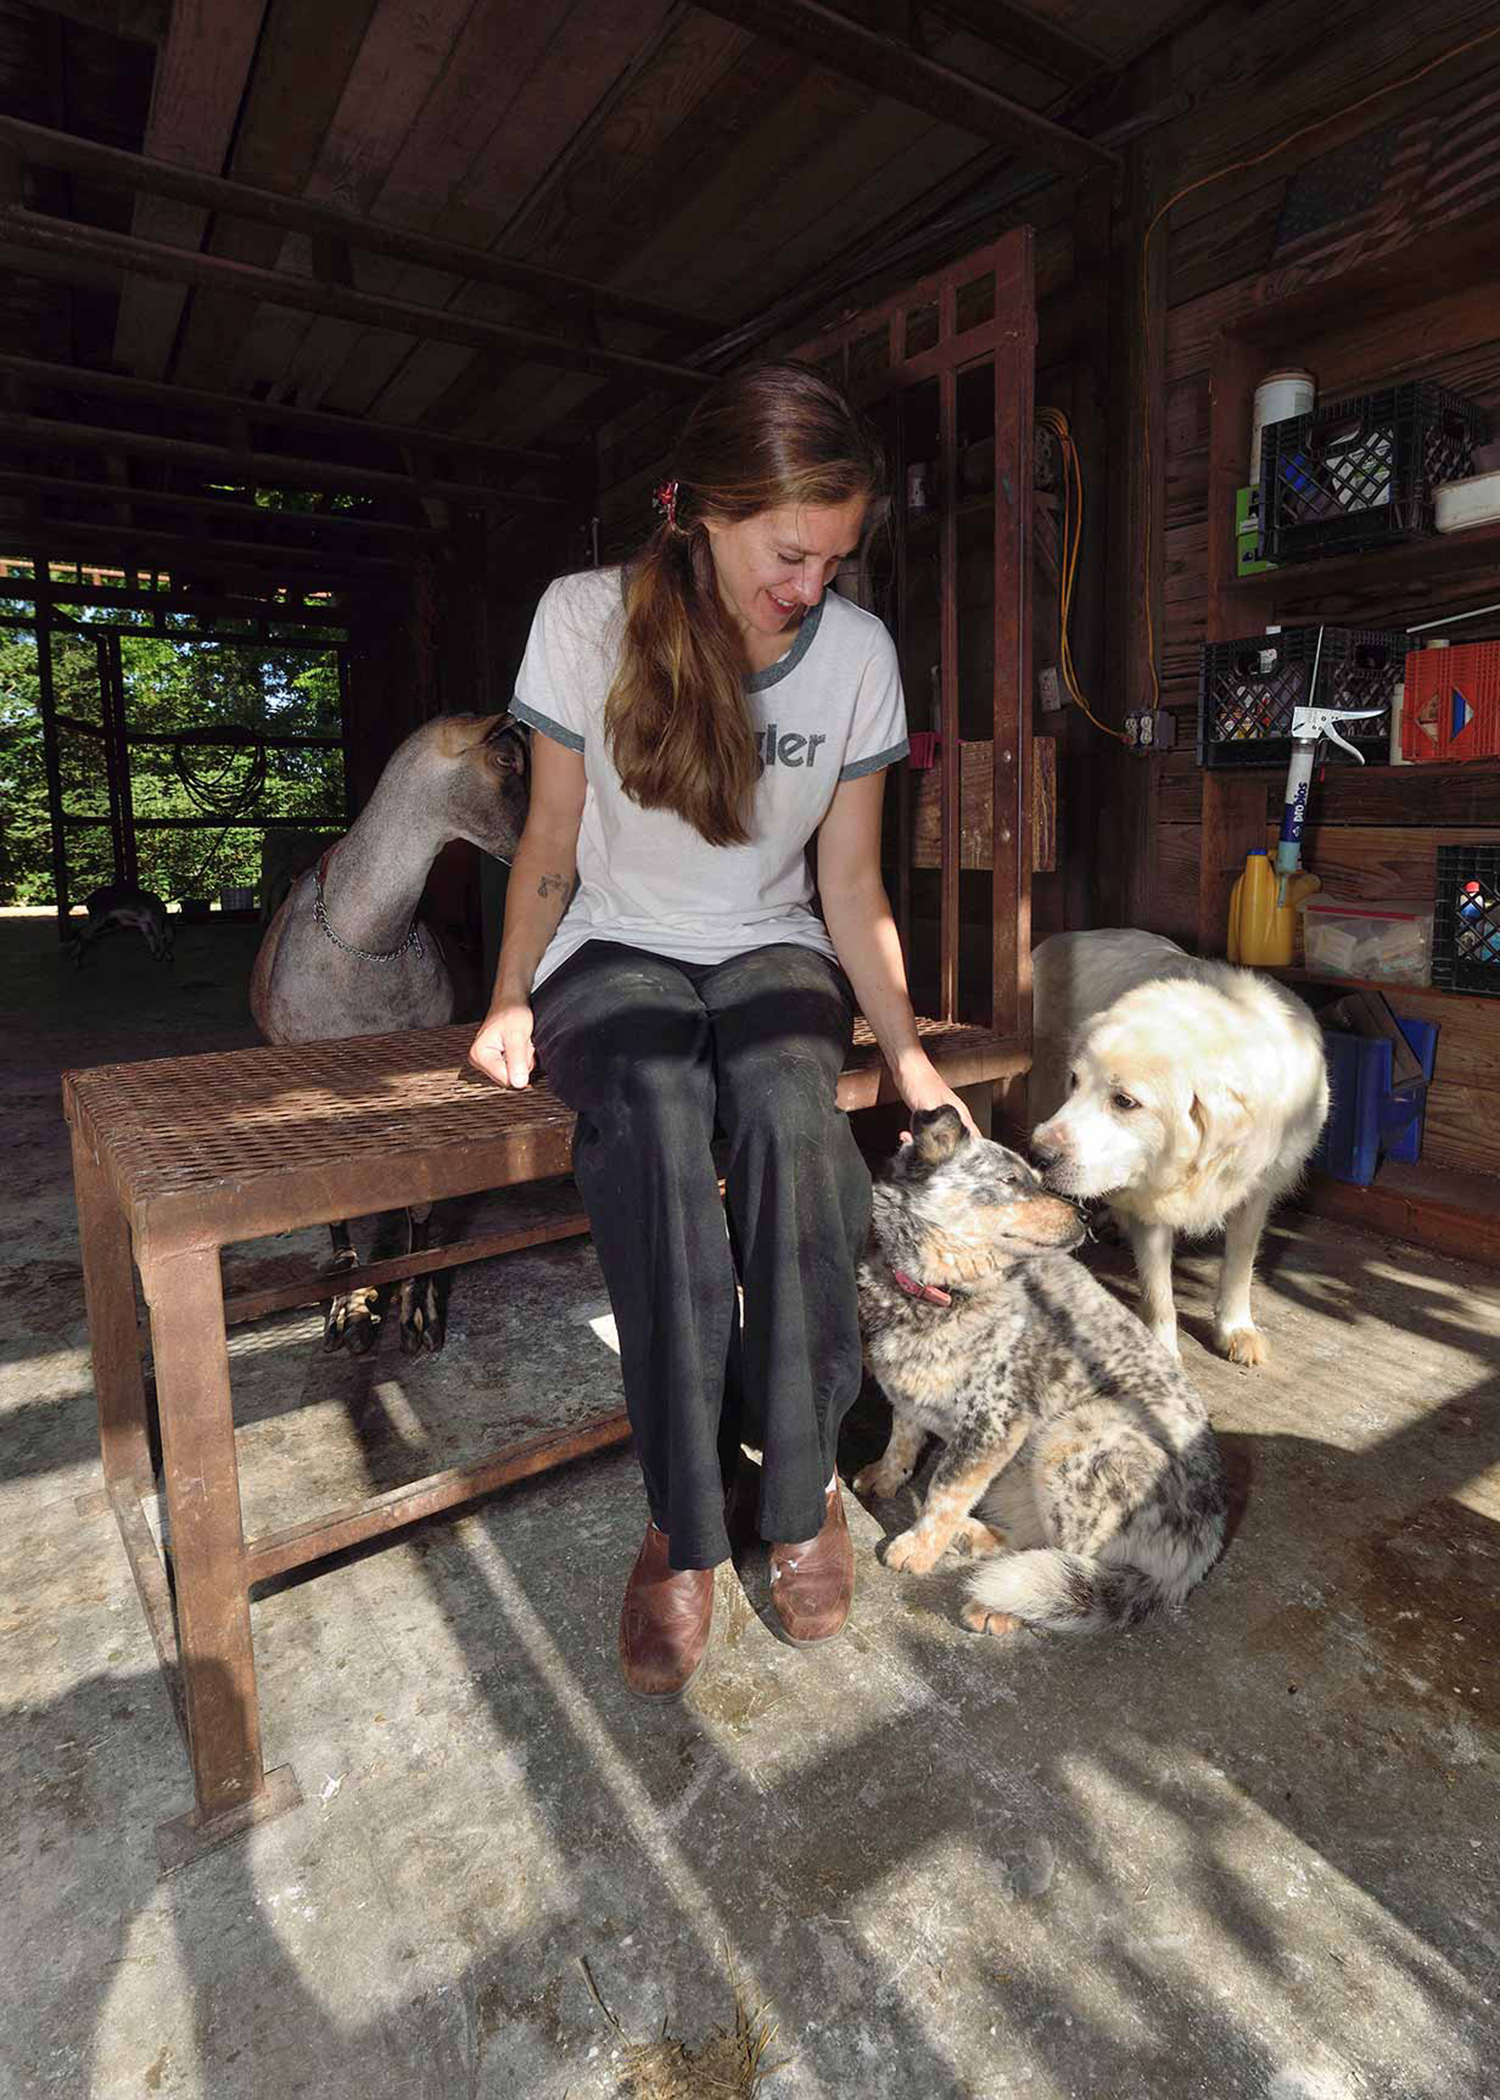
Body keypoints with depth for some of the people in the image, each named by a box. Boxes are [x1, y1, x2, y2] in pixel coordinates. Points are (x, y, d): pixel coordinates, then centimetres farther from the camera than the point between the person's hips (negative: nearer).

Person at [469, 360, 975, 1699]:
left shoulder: (857, 651, -2)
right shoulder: (589, 618, -6)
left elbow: (851, 882, 1)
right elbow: (552, 843, 0)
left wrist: (908, 1053, -8)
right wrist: (509, 1005, -11)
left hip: (771, 951, 2)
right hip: (614, 951, -1)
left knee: (788, 1110, -34)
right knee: (653, 1114, -36)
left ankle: (803, 1485, -15)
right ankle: (684, 1525, -22)